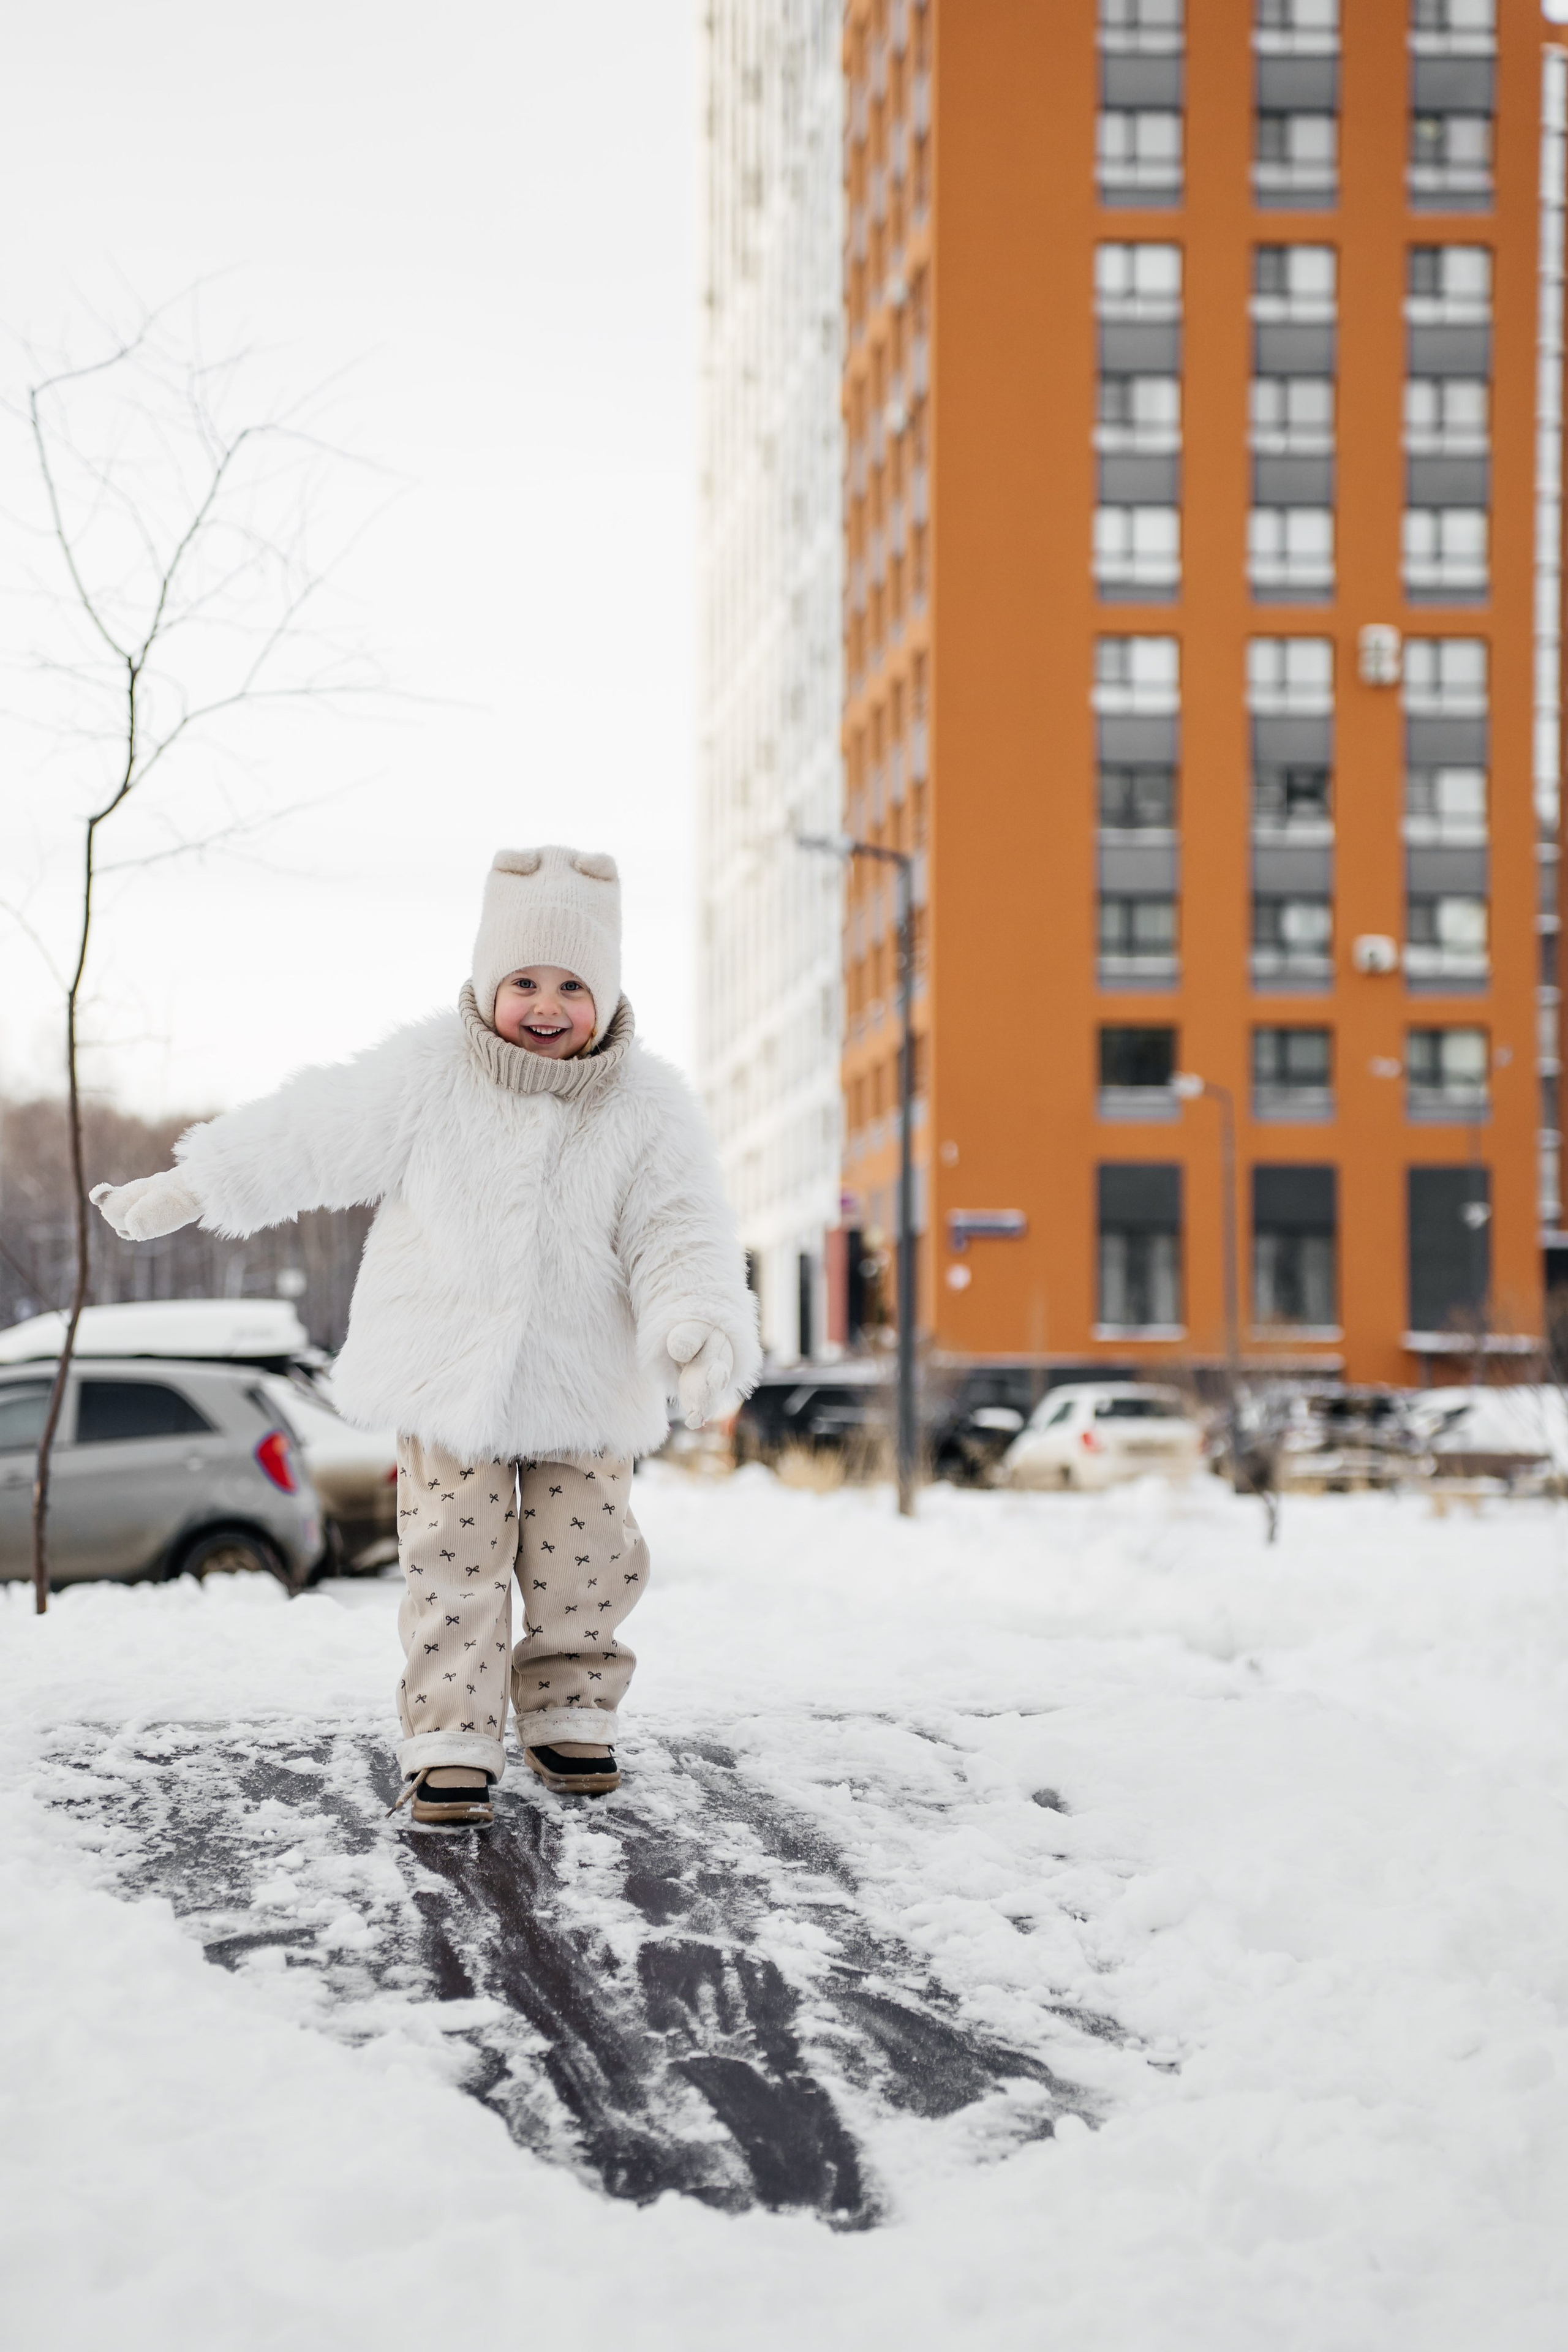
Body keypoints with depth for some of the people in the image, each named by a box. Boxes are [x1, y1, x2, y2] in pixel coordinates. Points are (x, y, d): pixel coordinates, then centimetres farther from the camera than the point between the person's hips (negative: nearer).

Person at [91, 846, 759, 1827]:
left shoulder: (649, 1105, -8)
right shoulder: (427, 1073, -9)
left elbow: (682, 1232, -10)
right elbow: (310, 1137, 0)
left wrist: (699, 1331, -29)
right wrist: (183, 1190, 6)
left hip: (588, 1389, 1)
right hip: (449, 1378, -1)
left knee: (586, 1562, 6)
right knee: (455, 1563, -3)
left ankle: (570, 1715, 25)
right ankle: (453, 1743, 4)